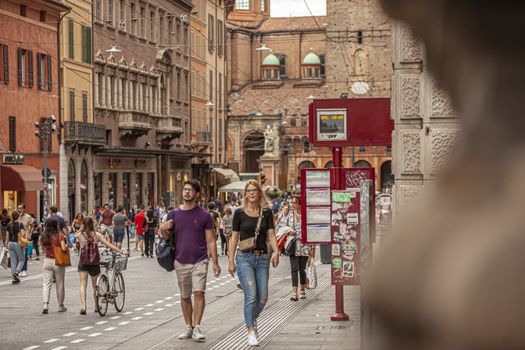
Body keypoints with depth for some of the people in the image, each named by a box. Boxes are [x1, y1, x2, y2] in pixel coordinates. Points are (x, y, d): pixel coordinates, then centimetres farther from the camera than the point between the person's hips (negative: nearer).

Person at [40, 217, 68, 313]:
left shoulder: (44, 235, 0)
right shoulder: (60, 235, -11)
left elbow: (43, 248, 8)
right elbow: (63, 248, -17)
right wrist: (66, 246, 3)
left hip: (47, 261, 2)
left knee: (46, 284, 2)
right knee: (60, 284, 11)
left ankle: (45, 304, -15)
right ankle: (61, 306, 21)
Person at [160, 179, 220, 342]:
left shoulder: (204, 215, -2)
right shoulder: (174, 214, 4)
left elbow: (211, 240, -1)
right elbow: (167, 236, 12)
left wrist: (215, 262, -5)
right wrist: (163, 230, -12)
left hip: (199, 261, -3)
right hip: (181, 262, 3)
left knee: (199, 293, -13)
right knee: (185, 296, 10)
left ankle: (197, 328, -10)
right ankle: (188, 327, 20)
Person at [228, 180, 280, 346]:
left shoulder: (267, 213, 7)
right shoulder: (240, 213, 2)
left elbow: (271, 234, 1)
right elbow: (234, 238, 5)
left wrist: (276, 251, -17)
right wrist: (231, 261, 0)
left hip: (262, 258, 3)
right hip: (245, 258, -3)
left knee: (263, 298, 4)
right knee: (251, 296, -12)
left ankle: (252, 319, 33)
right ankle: (251, 331, -3)